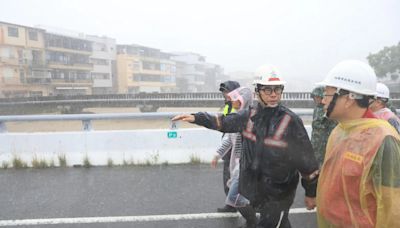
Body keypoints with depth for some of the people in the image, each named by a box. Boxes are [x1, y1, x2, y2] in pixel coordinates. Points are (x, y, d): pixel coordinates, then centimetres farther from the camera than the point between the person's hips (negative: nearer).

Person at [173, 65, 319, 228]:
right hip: (249, 187, 5)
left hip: (278, 195, -5)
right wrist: (196, 117, 2)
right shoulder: (249, 115, -4)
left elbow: (306, 158, -11)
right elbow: (224, 122, 11)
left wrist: (311, 193, -3)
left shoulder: (290, 120, -17)